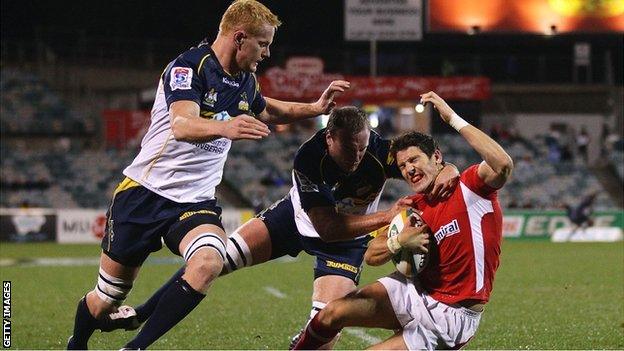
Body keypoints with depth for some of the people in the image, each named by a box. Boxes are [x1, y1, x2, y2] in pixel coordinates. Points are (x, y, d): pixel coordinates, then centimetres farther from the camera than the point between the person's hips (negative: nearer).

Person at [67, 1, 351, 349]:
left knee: (209, 262, -29)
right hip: (145, 192, -5)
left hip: (196, 200, 5)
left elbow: (267, 111, 33)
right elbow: (182, 125, -35)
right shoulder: (190, 66, -16)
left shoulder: (246, 82, 7)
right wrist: (224, 127, -53)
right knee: (106, 300, 4)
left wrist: (315, 108, 21)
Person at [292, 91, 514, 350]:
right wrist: (399, 242, -16)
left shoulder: (469, 187, -12)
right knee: (332, 314, -8)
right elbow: (371, 256, 8)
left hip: (452, 319, -6)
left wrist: (453, 119, -31)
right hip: (415, 292, 6)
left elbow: (503, 165, -35)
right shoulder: (413, 209, 5)